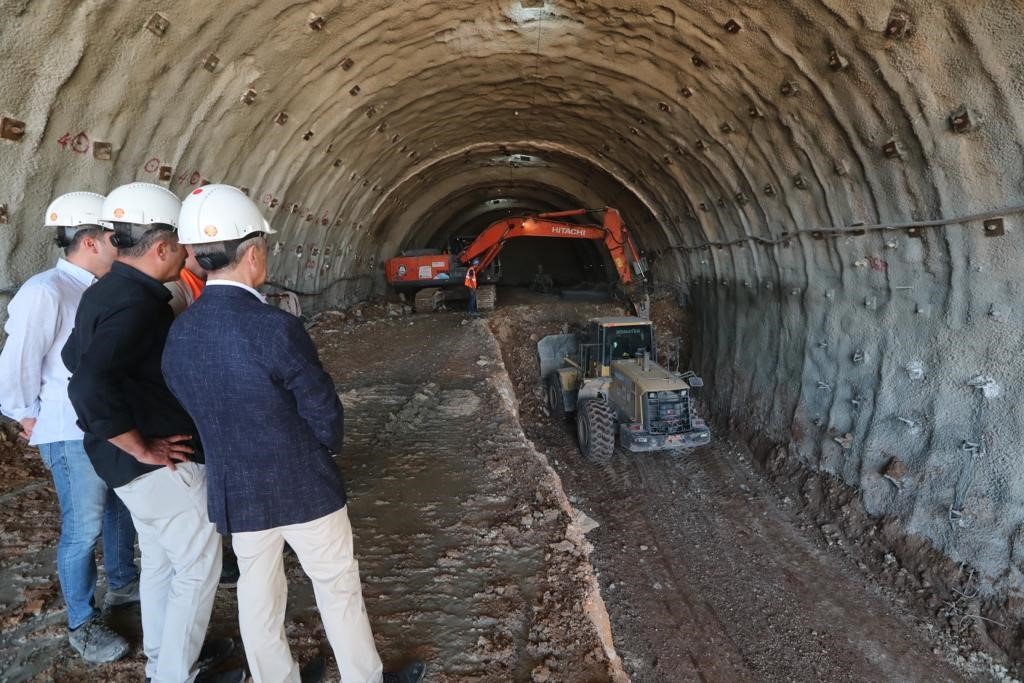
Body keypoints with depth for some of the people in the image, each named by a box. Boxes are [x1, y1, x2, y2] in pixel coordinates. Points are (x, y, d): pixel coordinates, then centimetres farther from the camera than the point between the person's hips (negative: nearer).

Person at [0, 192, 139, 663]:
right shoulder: (45, 292, -18)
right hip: (74, 435, -7)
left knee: (122, 508, 22)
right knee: (83, 529, 5)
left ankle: (122, 584, 45)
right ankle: (82, 625, 23)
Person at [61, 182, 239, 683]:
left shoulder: (106, 291, 6)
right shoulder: (137, 303, -25)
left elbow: (74, 357, 21)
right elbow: (89, 387, -38)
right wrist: (142, 447, -25)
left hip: (146, 462, 10)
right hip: (162, 463, -10)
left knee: (161, 561, 22)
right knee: (198, 565, 4)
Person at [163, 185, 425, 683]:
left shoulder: (178, 334, -6)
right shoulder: (275, 328, -25)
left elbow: (193, 408, 5)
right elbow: (323, 411, -17)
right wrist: (327, 449, 5)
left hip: (234, 492, 5)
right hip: (303, 487, -5)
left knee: (257, 597, 20)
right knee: (338, 589, 14)